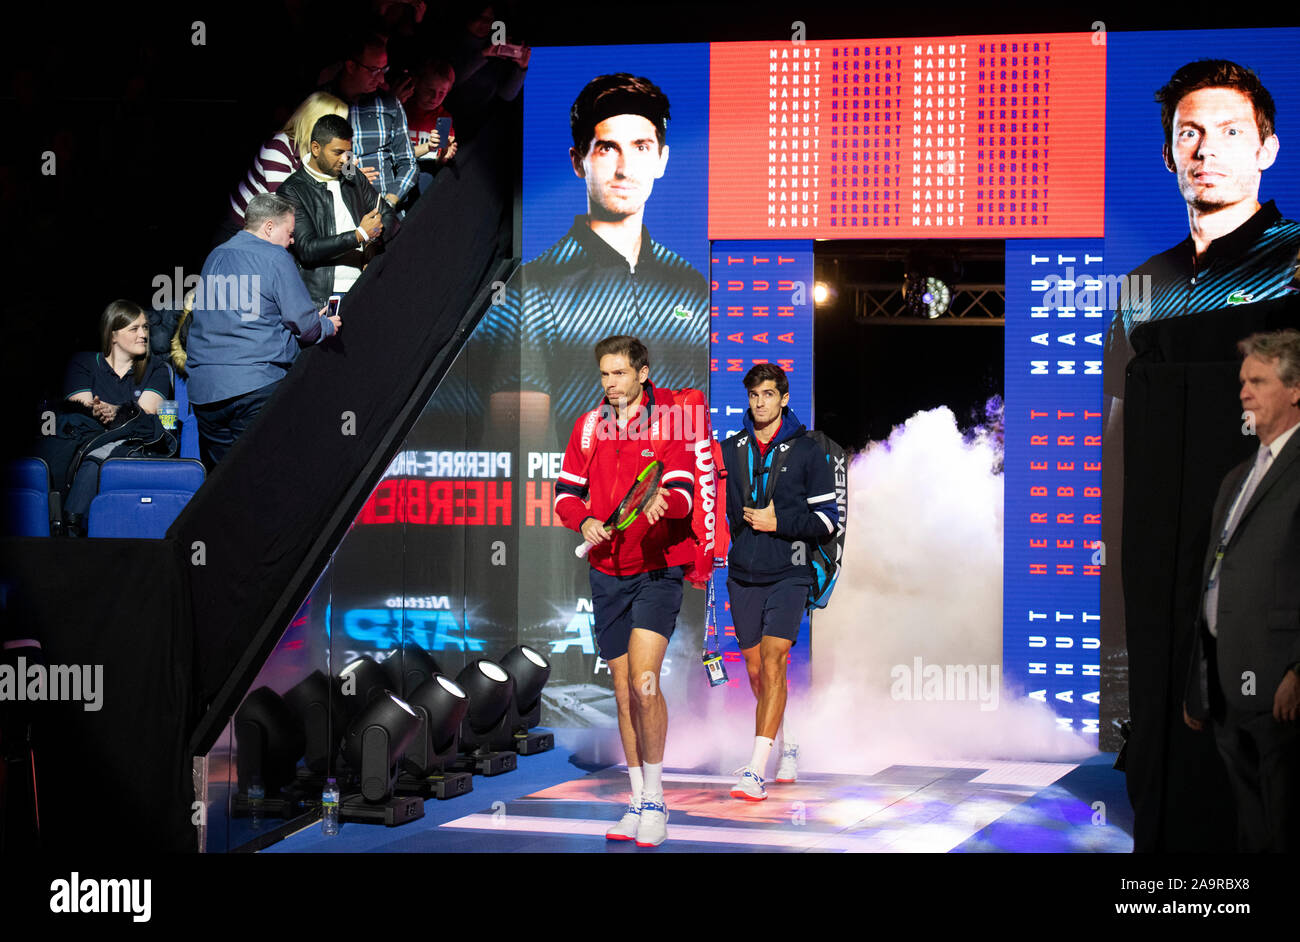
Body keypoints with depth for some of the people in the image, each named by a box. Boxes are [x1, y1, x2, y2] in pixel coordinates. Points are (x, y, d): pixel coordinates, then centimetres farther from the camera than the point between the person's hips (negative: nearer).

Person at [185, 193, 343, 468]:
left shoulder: (215, 257, 18)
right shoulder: (274, 258, -5)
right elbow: (303, 324, -7)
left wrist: (314, 319, 27)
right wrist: (327, 326, 16)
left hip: (203, 388, 7)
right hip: (257, 382, -7)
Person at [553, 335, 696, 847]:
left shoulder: (669, 421, -5)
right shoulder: (589, 425, 8)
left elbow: (684, 492, -13)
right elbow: (567, 489, 10)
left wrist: (663, 502, -35)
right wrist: (584, 521, -10)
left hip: (657, 570, -5)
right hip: (607, 572, 5)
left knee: (643, 680, -18)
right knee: (624, 692, 8)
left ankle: (655, 800, -4)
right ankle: (639, 803, 18)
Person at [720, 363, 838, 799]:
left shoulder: (806, 452, -1)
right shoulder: (730, 449, 8)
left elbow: (827, 518, -2)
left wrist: (779, 522, -13)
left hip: (787, 575, -4)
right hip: (742, 576, 4)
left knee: (772, 665, -16)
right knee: (756, 671, 10)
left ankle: (756, 771, -20)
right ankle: (788, 746, 33)